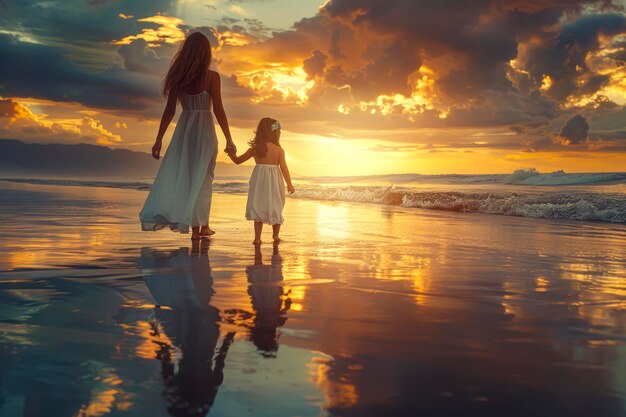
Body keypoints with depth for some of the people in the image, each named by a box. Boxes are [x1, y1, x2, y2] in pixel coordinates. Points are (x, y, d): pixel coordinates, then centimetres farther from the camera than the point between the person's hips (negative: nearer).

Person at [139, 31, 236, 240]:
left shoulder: (179, 76, 3)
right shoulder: (211, 77, -6)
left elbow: (169, 110, 2)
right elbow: (218, 110, -9)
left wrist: (159, 139, 6)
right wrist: (228, 139, -4)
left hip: (183, 129, 3)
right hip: (204, 130, -3)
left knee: (176, 175, 9)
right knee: (202, 178, 4)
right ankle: (199, 227, 7)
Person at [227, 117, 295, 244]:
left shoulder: (254, 149, 0)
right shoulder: (279, 149, -8)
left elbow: (238, 161, 6)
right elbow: (284, 168, -9)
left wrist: (232, 154, 26)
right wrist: (289, 184, -1)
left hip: (259, 179, 2)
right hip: (274, 181, -2)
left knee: (258, 208, 8)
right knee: (276, 208, 15)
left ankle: (257, 238, 4)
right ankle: (276, 235, 23)